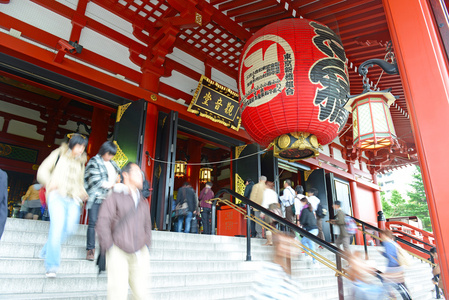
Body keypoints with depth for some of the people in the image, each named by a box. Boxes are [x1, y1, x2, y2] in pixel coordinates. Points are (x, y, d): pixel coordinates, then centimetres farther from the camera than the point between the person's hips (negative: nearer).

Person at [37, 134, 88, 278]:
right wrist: (50, 182, -13)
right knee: (58, 227, -17)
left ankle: (47, 251, 15)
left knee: (70, 228, -11)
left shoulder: (81, 162, 21)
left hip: (73, 199, 4)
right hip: (57, 195, -4)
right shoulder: (59, 154, 10)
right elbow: (42, 171, 6)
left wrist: (82, 192, 8)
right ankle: (52, 265, -7)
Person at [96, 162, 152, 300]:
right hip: (118, 252, -5)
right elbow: (102, 223, -6)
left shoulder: (143, 201, 18)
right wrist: (109, 247, -10)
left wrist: (146, 246, 13)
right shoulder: (115, 196, -1)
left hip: (140, 254, 5)